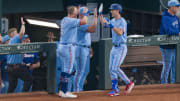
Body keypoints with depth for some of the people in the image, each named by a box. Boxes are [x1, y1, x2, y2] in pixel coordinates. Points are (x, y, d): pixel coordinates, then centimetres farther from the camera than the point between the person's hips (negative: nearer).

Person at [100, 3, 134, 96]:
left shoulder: (122, 21, -14)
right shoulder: (113, 21, 11)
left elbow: (120, 32, -29)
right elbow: (104, 25, 25)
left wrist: (111, 25, -33)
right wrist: (101, 15, 12)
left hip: (121, 48, -9)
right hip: (114, 48, 9)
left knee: (115, 68, -17)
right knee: (111, 69, 4)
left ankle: (129, 83, -2)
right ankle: (115, 90, 7)